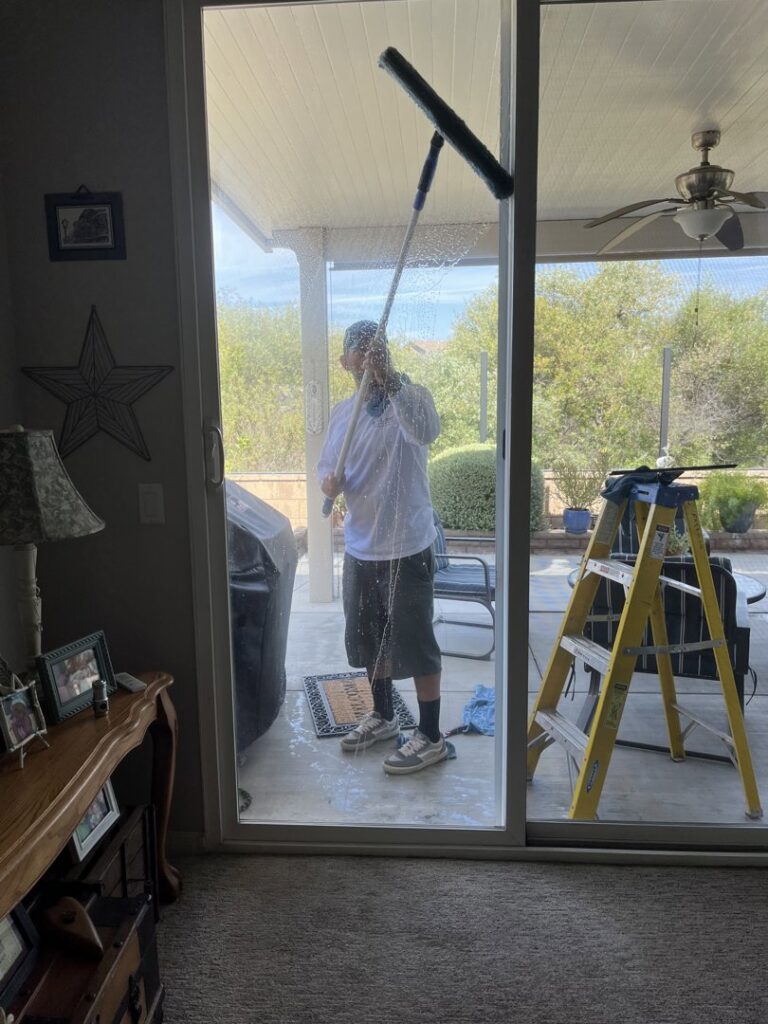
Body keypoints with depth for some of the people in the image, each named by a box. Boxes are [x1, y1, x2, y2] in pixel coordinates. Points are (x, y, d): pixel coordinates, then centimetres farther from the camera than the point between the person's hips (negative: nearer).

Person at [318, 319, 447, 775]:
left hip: (407, 548, -7)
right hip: (359, 548, 7)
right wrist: (328, 481, -7)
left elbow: (427, 431, -35)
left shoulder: (409, 397, -12)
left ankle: (431, 736, 21)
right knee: (369, 638, 19)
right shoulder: (342, 412, 8)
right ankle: (383, 716, 41)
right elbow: (327, 466, 16)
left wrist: (389, 378, -42)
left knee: (414, 643, 3)